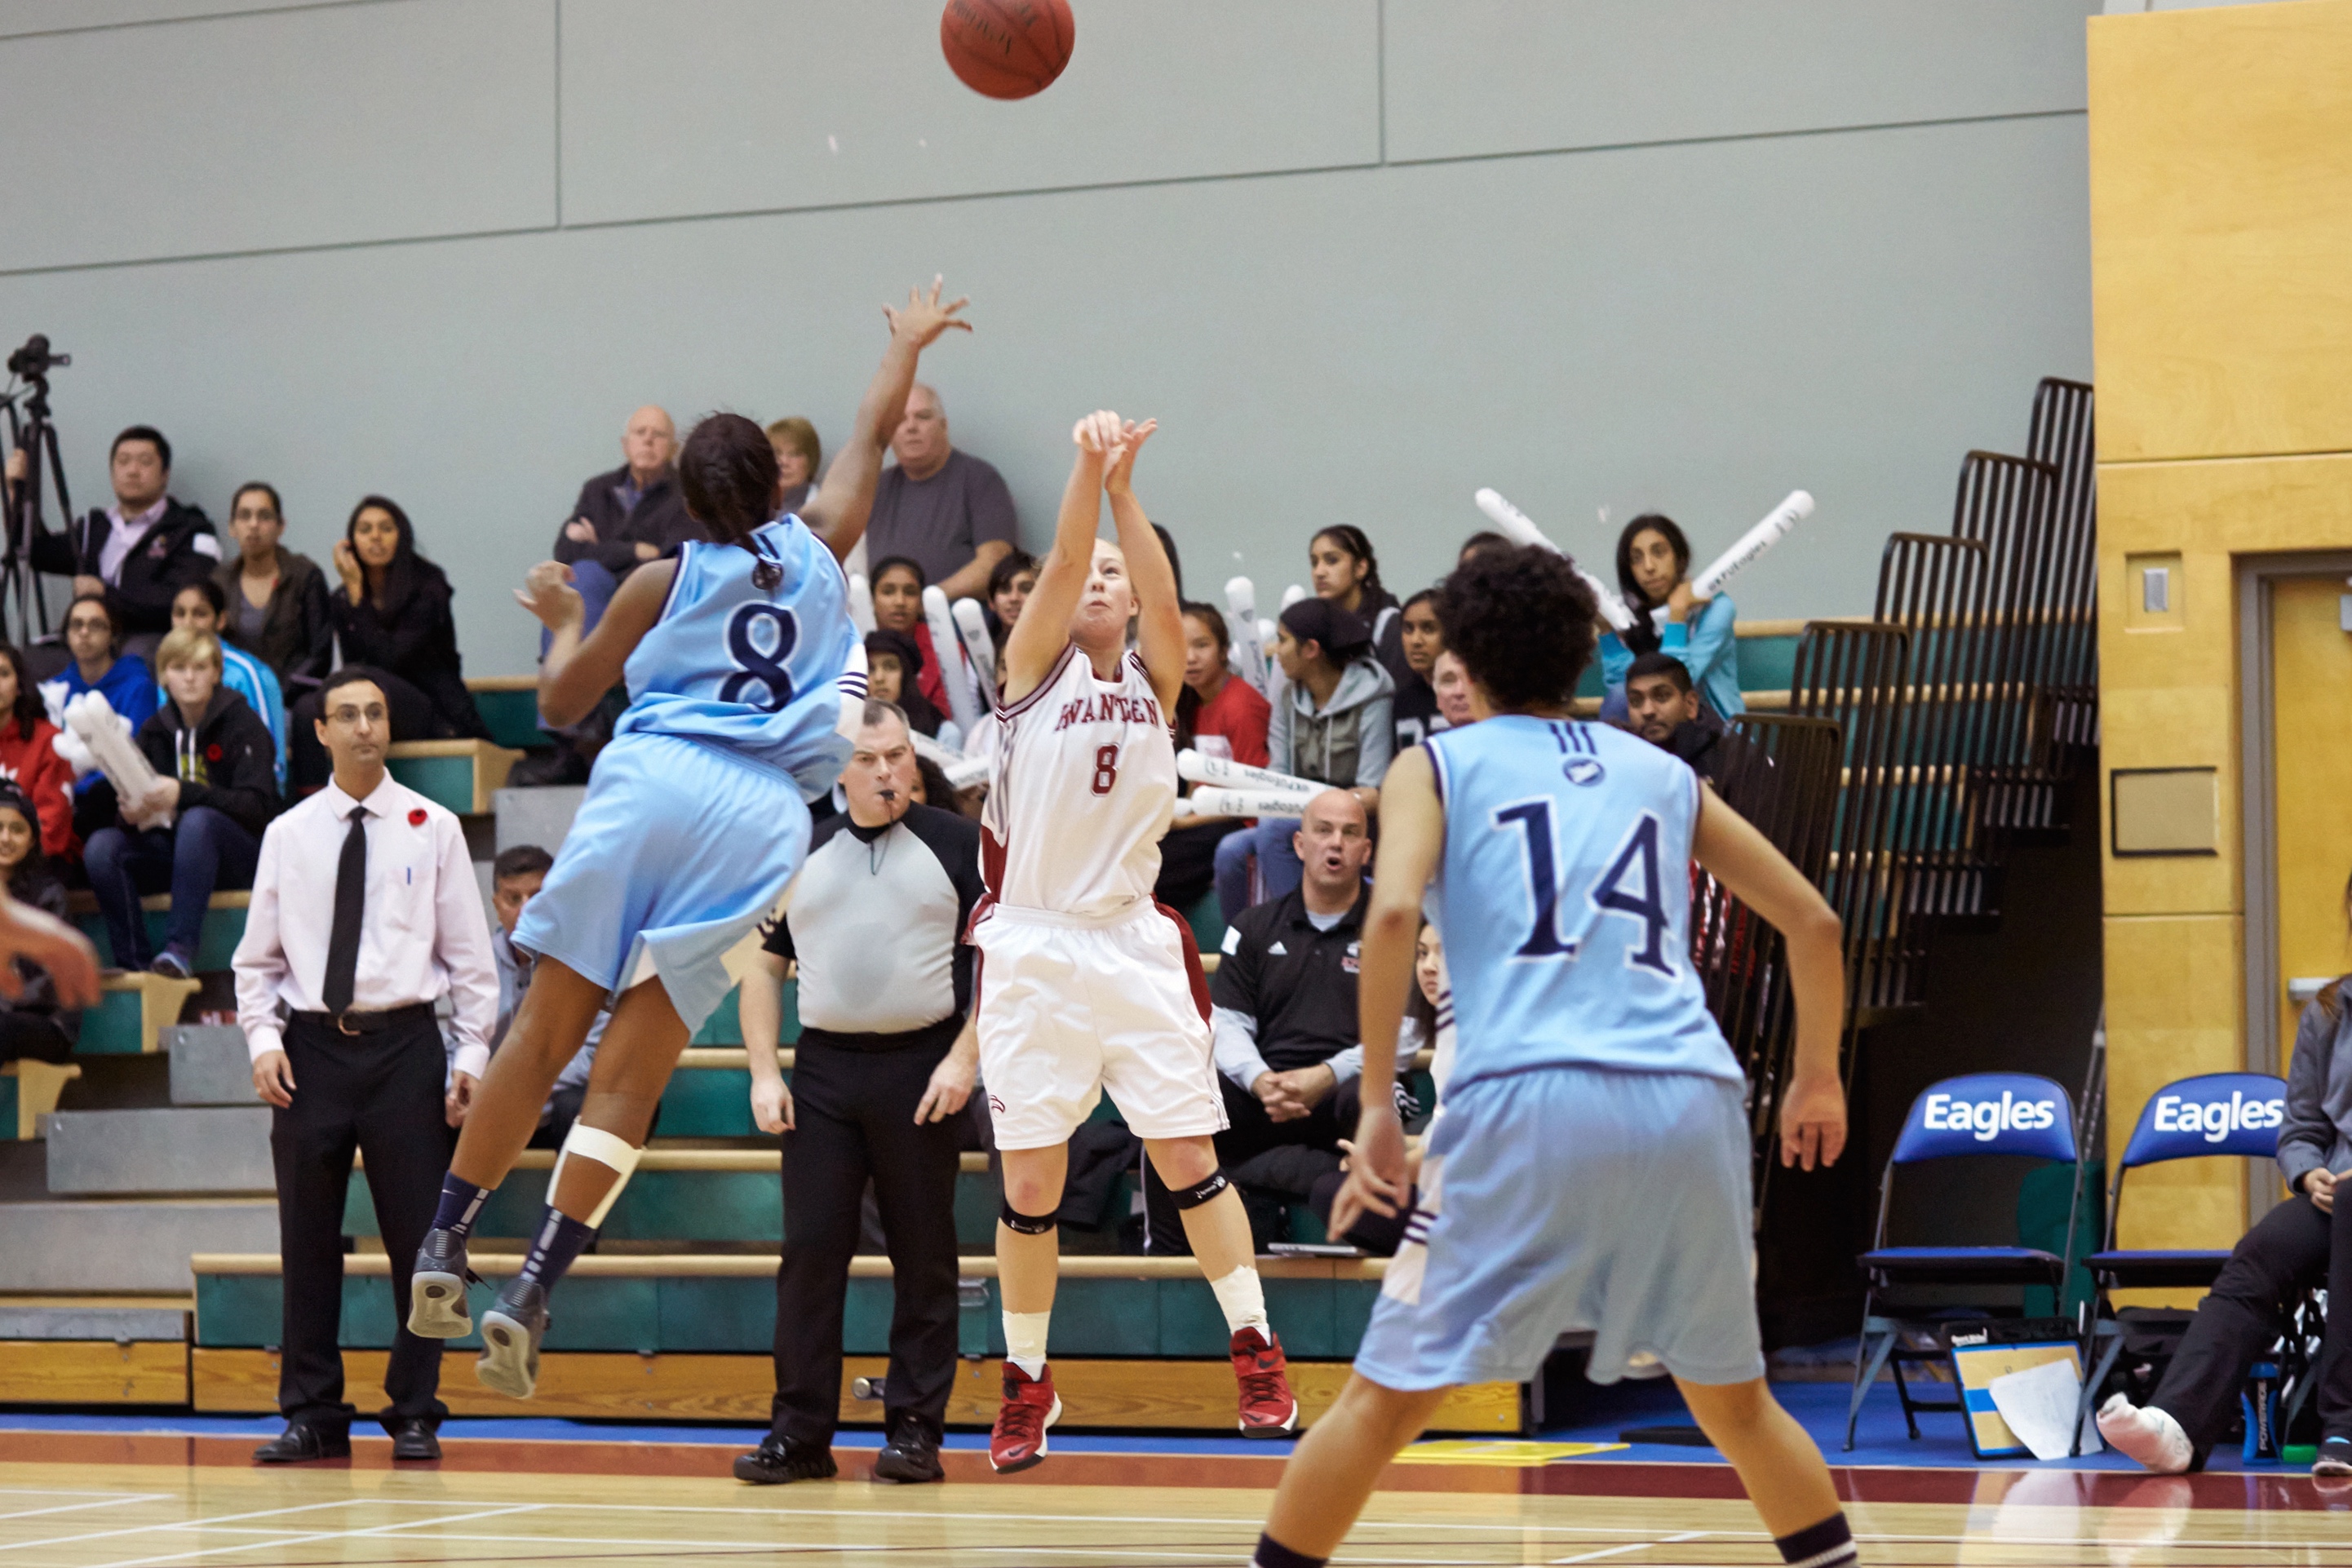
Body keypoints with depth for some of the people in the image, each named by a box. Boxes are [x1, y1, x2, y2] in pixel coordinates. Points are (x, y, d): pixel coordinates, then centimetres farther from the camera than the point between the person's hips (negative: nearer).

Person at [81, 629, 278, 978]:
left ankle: (181, 950, -40)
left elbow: (257, 806, -17)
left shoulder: (243, 724, -5)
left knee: (198, 820, -36)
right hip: (175, 850, 5)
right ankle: (135, 964, -27)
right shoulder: (155, 730, 8)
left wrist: (184, 793, -30)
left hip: (240, 854, -4)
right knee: (102, 846, -22)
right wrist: (130, 813, -21)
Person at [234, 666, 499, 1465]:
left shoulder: (433, 828, 4)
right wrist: (263, 1038, -3)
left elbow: (469, 953, 4)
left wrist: (471, 1054, -3)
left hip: (404, 1044, -1)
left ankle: (415, 1415, 10)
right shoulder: (288, 835, 8)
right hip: (310, 1047, 1)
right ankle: (312, 1415, 11)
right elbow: (258, 956, 11)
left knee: (417, 1235, 0)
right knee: (308, 1240, 4)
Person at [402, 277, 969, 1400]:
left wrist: (563, 619, 38)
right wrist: (908, 345, 50)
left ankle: (443, 1244, 5)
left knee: (543, 1032, 6)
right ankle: (529, 1294, -11)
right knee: (630, 1073, -2)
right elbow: (869, 436, 35)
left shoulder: (662, 581, 14)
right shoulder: (819, 549, 18)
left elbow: (562, 700, 20)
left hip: (651, 781, -1)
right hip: (763, 812, 1)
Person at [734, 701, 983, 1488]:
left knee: (924, 1257, 1)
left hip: (922, 1072, -2)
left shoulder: (958, 844, 3)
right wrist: (764, 1072, 4)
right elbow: (764, 967, 15)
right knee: (810, 1250, 0)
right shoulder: (799, 854, 12)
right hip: (822, 1072, 3)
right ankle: (801, 1432, 5)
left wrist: (964, 1058, -11)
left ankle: (914, 1430, 8)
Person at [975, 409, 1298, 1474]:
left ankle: (1257, 1352, 9)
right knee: (1029, 1187, 1)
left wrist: (1125, 489, -24)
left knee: (1190, 1162, -1)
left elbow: (1165, 599, -11)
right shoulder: (1036, 665, 4)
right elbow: (1061, 561, -13)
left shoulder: (1154, 678, 9)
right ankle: (1026, 1384, 15)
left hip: (1135, 942, 2)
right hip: (1032, 948, -1)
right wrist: (1089, 467, -31)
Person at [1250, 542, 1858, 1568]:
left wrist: (1377, 1103, -2)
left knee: (1386, 1396, 4)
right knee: (1732, 1399, 21)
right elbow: (1812, 922, 24)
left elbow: (1393, 914, -5)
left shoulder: (1438, 764, 14)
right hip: (1691, 1102, 3)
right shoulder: (1663, 774, 25)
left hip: (1530, 1099, -3)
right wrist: (1818, 1077, 38)